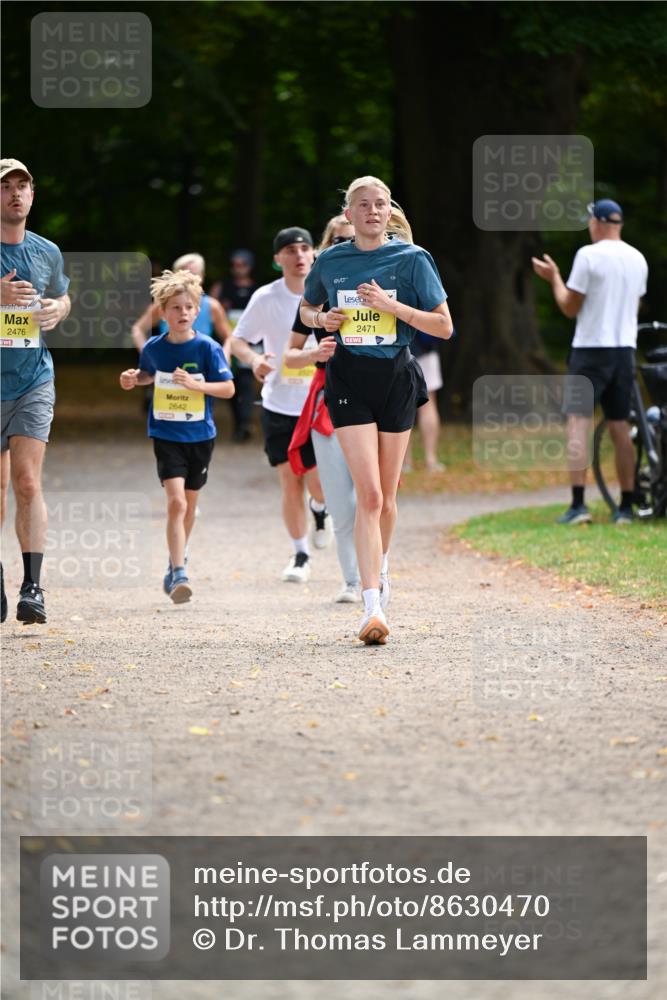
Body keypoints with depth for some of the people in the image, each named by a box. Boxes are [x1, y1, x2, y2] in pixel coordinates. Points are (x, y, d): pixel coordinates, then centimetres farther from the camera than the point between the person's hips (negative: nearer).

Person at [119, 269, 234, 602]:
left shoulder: (208, 348, -9)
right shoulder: (153, 348, -2)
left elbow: (228, 388, -9)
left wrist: (197, 385, -24)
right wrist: (134, 378, -2)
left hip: (200, 436, 1)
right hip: (166, 434, -1)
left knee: (189, 504, 15)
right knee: (175, 502, -17)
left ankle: (175, 563, 38)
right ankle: (178, 574, -19)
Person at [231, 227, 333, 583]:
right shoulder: (265, 298, -4)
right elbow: (238, 340, 4)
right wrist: (254, 359, -16)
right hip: (279, 405, 1)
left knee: (319, 483, -9)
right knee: (290, 484, 1)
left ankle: (320, 510, 28)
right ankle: (300, 555, 18)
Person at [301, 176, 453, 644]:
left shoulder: (411, 258, -1)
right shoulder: (330, 262, 4)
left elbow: (444, 326, -2)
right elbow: (306, 309, 22)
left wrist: (392, 306, -14)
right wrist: (322, 319, -1)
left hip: (396, 377, 1)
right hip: (349, 378, -1)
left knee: (386, 495, 10)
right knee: (369, 494, -13)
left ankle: (380, 567, 41)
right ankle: (374, 607, -19)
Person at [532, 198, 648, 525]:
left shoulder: (588, 255, -11)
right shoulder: (638, 259, 8)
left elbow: (570, 307, -8)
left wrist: (554, 277, 7)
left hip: (590, 350, -6)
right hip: (625, 350, 6)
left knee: (578, 425, -5)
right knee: (620, 428, 9)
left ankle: (578, 505, -15)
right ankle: (625, 507, 8)